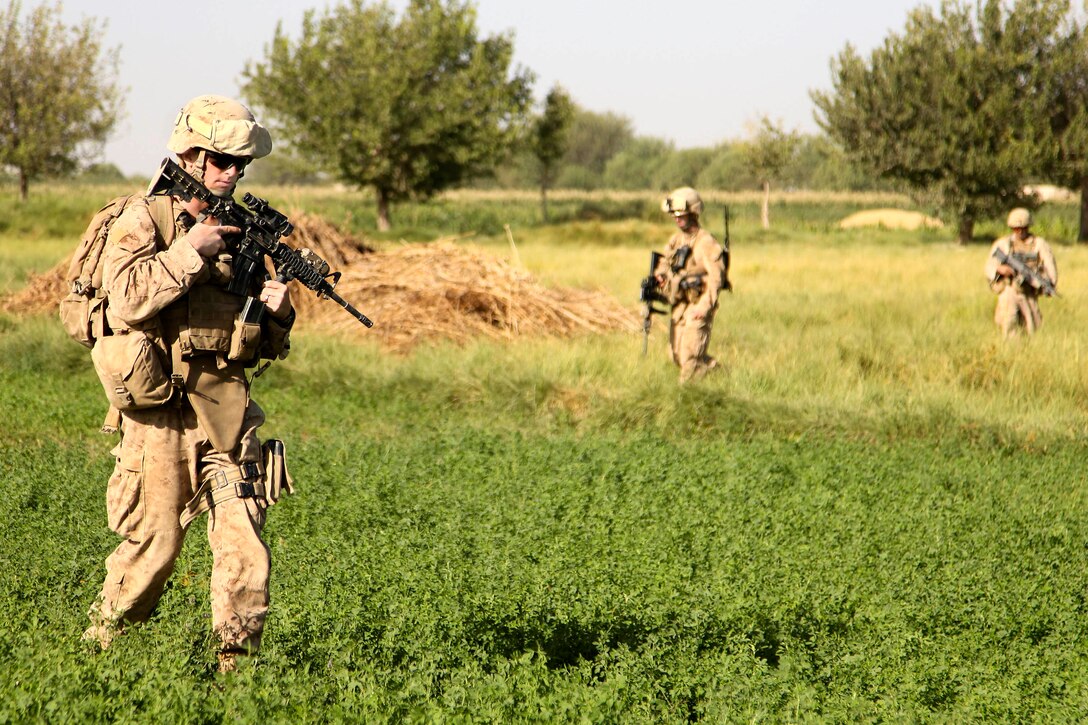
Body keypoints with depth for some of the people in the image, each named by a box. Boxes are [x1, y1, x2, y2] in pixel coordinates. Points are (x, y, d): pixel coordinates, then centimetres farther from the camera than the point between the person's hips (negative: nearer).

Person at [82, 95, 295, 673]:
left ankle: (238, 657, 0)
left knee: (245, 538, -6)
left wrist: (276, 310, -1)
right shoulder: (143, 220, -2)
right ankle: (104, 644, 19)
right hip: (160, 408, -5)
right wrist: (189, 251, -18)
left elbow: (269, 345, 21)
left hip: (228, 408, 5)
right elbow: (126, 301, -20)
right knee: (155, 542, 0)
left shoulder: (241, 230, 16)